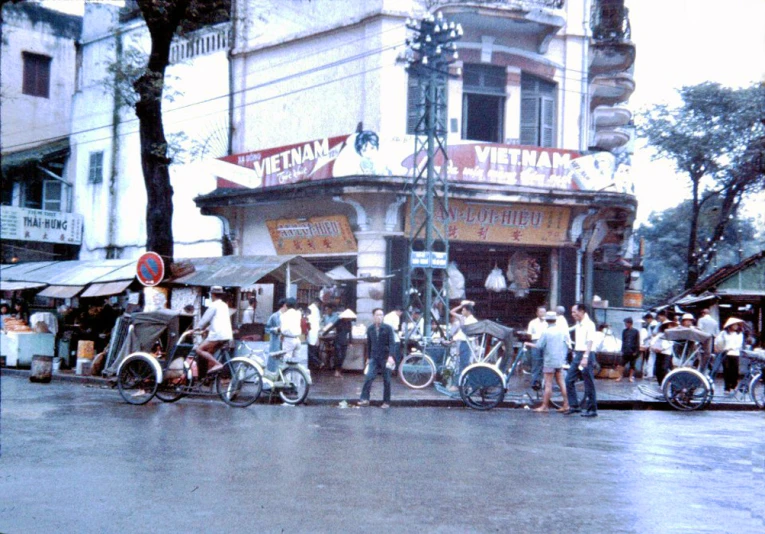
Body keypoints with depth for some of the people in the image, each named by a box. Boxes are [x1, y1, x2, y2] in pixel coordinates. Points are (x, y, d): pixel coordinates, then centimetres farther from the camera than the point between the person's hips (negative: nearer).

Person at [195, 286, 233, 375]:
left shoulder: (214, 305, -5)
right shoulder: (224, 305, 21)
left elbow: (205, 319, -1)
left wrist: (200, 328, 16)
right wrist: (208, 329, 30)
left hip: (217, 334, -9)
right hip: (227, 335, 9)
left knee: (199, 349, -4)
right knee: (209, 352, 19)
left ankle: (217, 364, -19)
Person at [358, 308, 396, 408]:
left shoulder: (388, 328, -4)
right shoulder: (370, 329, 6)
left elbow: (391, 343, -10)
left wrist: (390, 356, -21)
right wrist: (369, 358, 15)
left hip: (385, 358, -2)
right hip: (374, 358, 2)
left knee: (386, 381, 4)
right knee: (368, 377, -13)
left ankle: (386, 402, 12)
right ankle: (365, 399, -13)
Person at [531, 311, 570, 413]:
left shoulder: (546, 332, -14)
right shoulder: (563, 331, 4)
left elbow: (539, 346, -14)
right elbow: (568, 344, 10)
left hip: (549, 360, -6)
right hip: (560, 360, 6)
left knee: (548, 384, -2)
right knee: (561, 382, 12)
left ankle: (544, 406, 2)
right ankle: (566, 404, 11)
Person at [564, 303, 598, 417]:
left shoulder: (589, 324, -12)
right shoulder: (578, 325, 16)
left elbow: (589, 342, -19)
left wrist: (585, 357, -26)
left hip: (585, 355, -9)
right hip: (577, 355, 9)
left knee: (589, 384, -3)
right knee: (569, 380, 5)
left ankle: (592, 410, 2)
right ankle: (574, 406, 11)